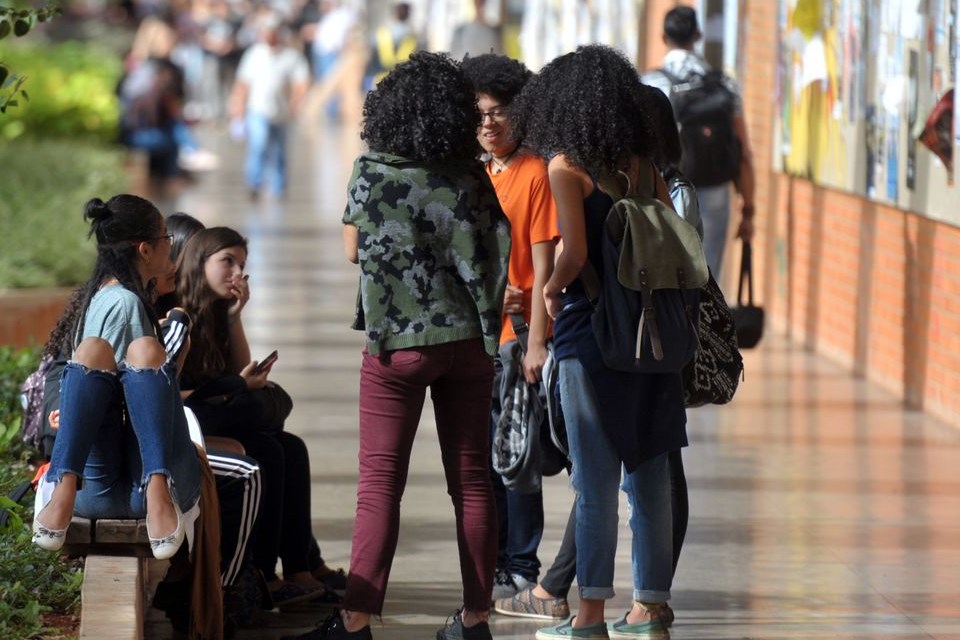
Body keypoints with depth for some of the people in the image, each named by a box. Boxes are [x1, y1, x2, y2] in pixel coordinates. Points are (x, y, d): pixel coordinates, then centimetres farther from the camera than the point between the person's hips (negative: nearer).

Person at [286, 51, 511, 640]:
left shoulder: (373, 172, -7)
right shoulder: (472, 178, -1)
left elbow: (353, 249, 4)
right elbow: (495, 257, 4)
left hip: (398, 343, -2)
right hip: (468, 341, 3)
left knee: (380, 485, -2)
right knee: (472, 482, 8)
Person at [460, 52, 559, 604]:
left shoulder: (535, 174, -8)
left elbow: (543, 265, -11)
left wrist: (536, 342, -15)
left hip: (518, 334, -7)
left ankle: (521, 568, 2)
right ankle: (493, 562, 19)